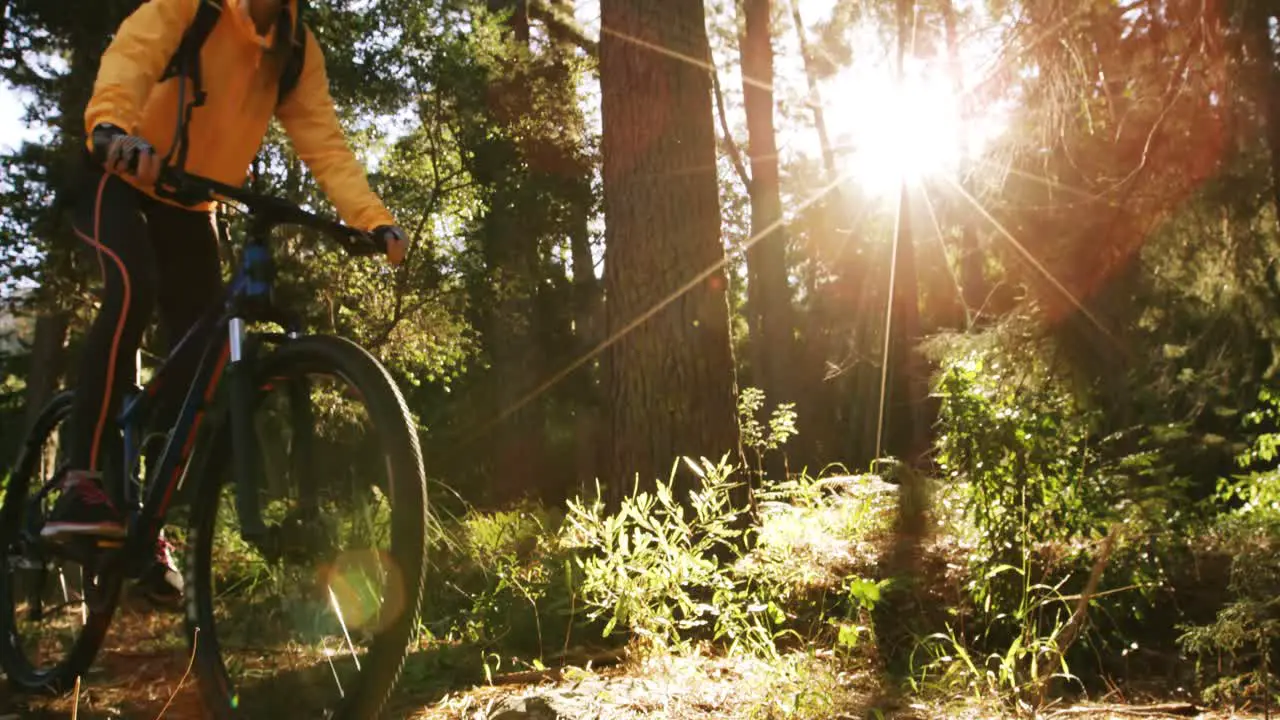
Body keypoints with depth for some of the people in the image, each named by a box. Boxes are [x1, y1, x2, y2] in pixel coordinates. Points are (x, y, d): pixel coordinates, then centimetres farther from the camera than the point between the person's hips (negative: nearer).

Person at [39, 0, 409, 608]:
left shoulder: (297, 51, -3)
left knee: (202, 357, -5)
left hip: (188, 203, 5)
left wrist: (374, 220, -28)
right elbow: (132, 52, -32)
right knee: (134, 287, -34)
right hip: (119, 175, -5)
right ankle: (81, 484, -28)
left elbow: (323, 141, -13)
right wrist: (112, 124, -54)